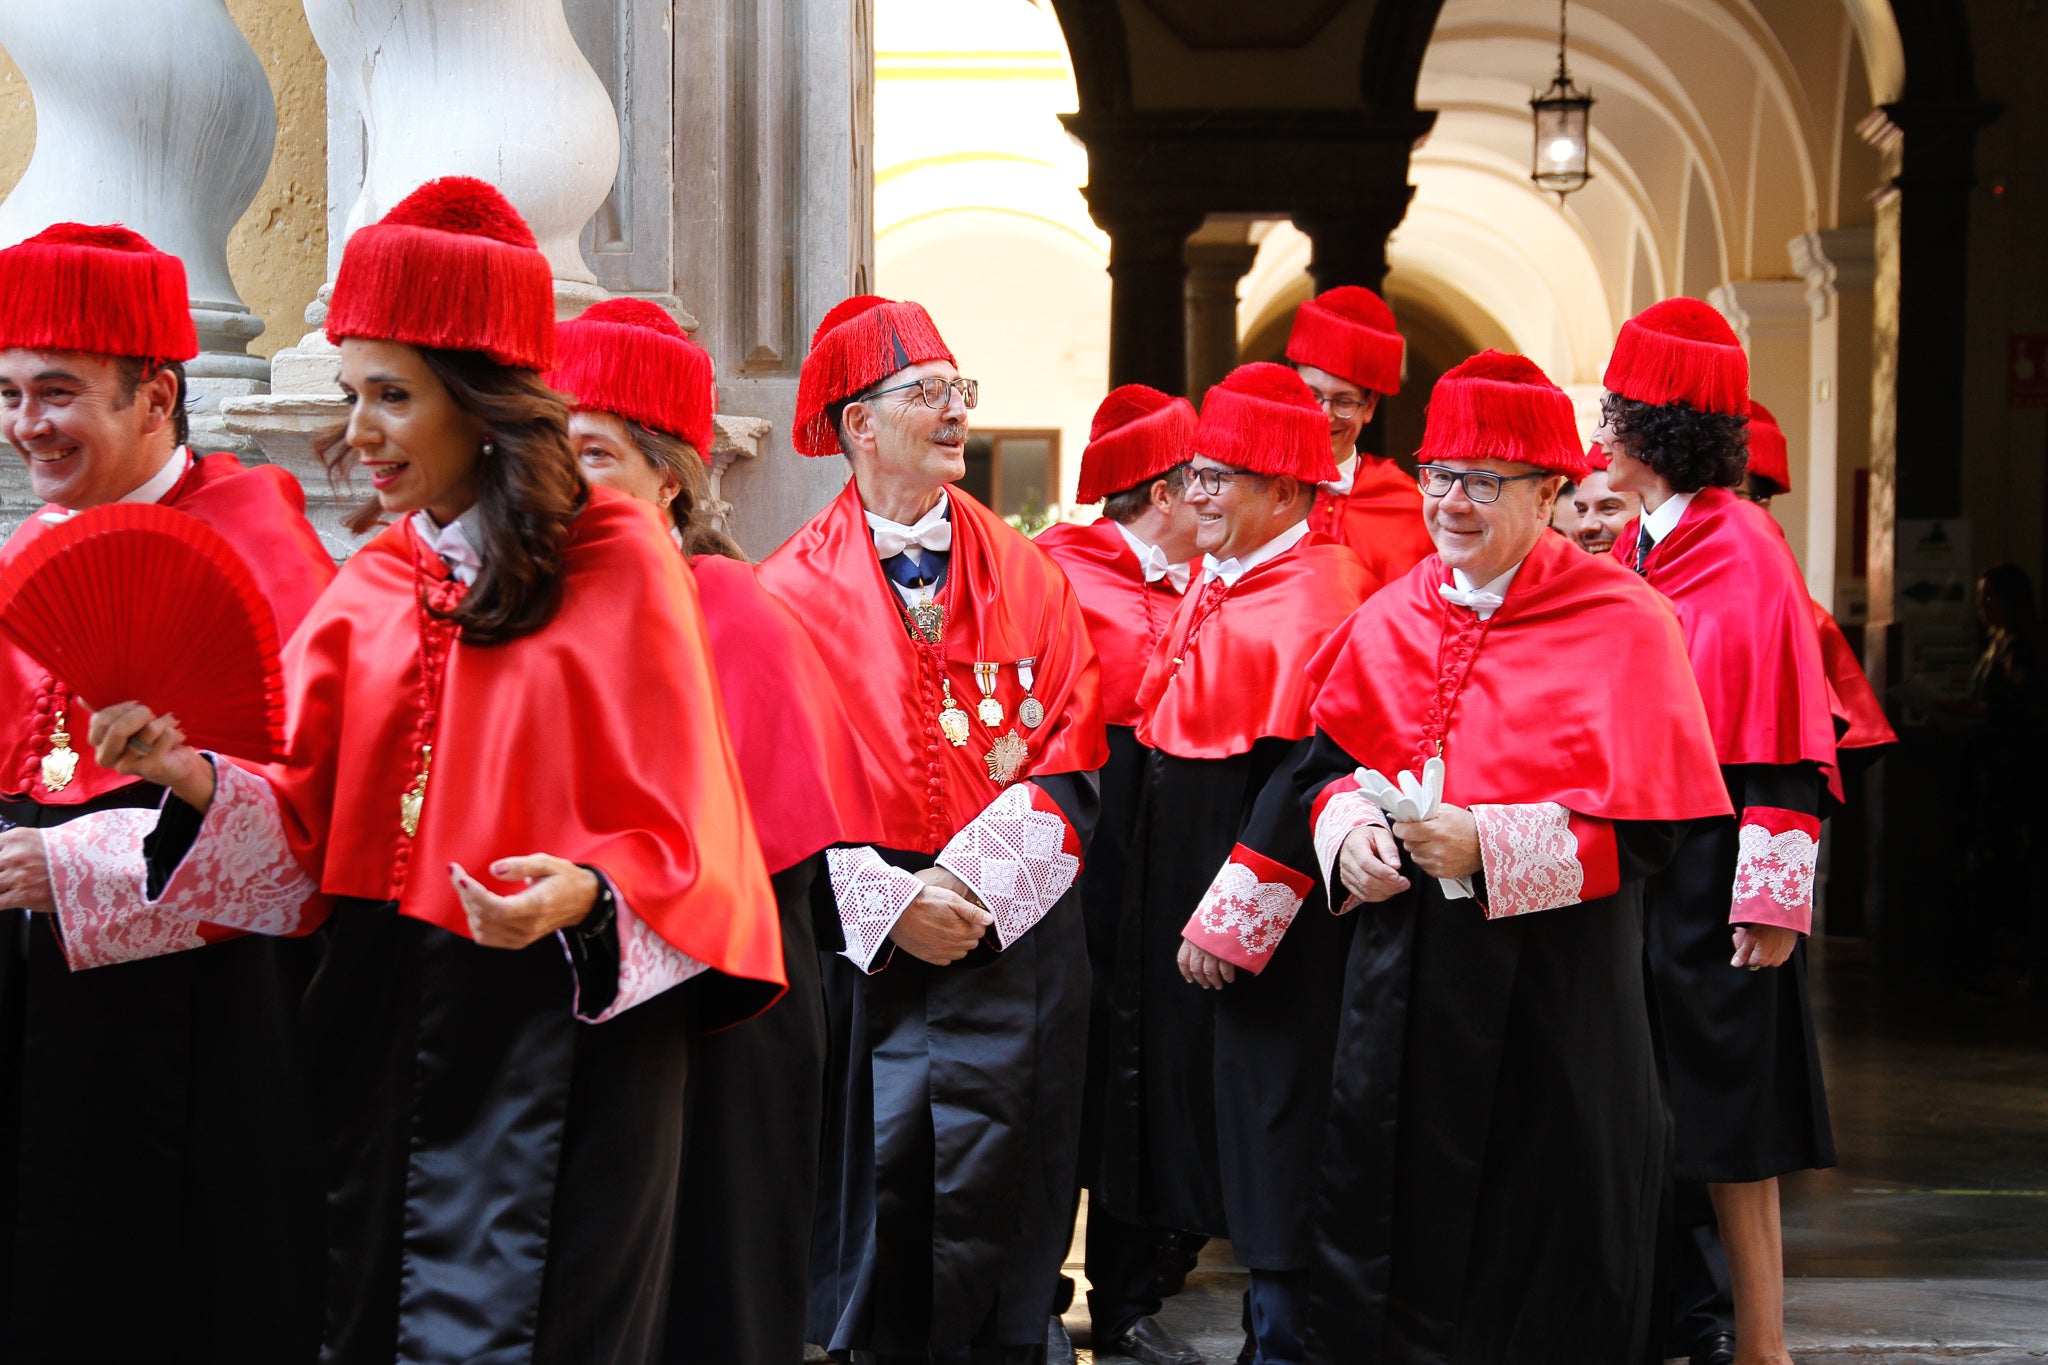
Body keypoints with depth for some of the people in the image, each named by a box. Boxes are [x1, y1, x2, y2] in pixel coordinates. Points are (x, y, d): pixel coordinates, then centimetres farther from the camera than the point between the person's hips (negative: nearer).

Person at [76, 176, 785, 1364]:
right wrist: (197, 780, -14)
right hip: (385, 1015, 5)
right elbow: (314, 823, 4)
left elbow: (673, 831, -8)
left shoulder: (617, 564, -6)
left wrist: (583, 896, -27)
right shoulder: (371, 586, 9)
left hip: (566, 1017, -5)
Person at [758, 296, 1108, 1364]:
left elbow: (1068, 755, 2)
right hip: (859, 942, -1)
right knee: (876, 1185, -1)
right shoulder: (796, 587, 1)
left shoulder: (1027, 576, 8)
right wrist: (889, 902, -12)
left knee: (996, 1193, -1)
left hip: (1010, 931, 1)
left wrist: (973, 882, -11)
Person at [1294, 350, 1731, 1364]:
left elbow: (1644, 829, -13)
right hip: (1399, 964, 5)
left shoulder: (1619, 623, -8)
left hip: (1549, 976, -5)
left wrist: (1487, 846, -23)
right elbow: (1327, 757, 17)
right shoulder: (1391, 617, 9)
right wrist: (1348, 829, -6)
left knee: (1538, 1251, 5)